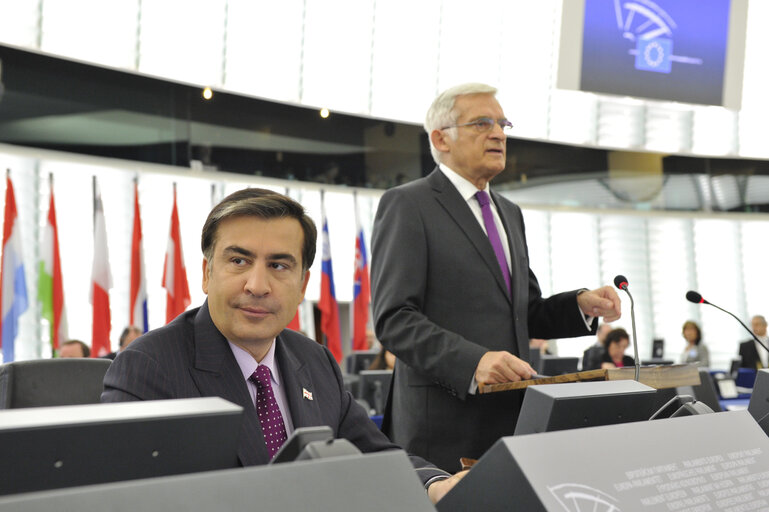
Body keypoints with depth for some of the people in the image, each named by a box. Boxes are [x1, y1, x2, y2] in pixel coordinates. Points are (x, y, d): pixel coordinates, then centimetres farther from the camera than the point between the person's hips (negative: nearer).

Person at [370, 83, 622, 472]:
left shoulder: (509, 214, 21)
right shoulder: (406, 205, -4)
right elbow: (394, 319, -13)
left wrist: (581, 305, 4)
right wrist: (473, 361, -26)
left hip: (512, 418, 7)